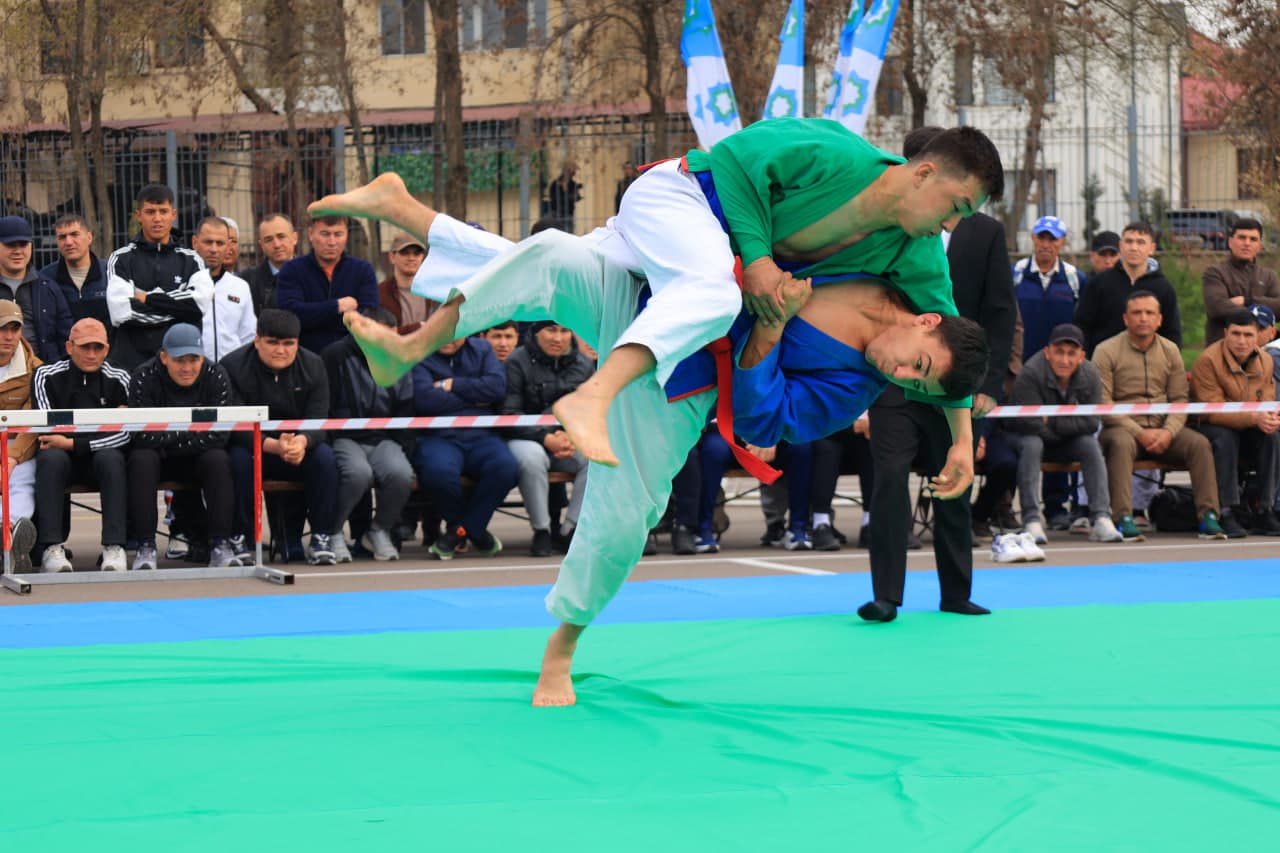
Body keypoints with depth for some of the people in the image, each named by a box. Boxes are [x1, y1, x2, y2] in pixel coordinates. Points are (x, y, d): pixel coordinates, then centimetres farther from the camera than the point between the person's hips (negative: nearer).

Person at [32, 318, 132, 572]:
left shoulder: (119, 380, -1)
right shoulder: (47, 377, -3)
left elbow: (126, 435, -9)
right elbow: (47, 430, -11)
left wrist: (73, 444, -19)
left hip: (103, 454, 1)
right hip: (62, 458, 0)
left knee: (111, 458, -32)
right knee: (51, 458, -33)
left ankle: (115, 547, -38)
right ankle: (51, 548, -38)